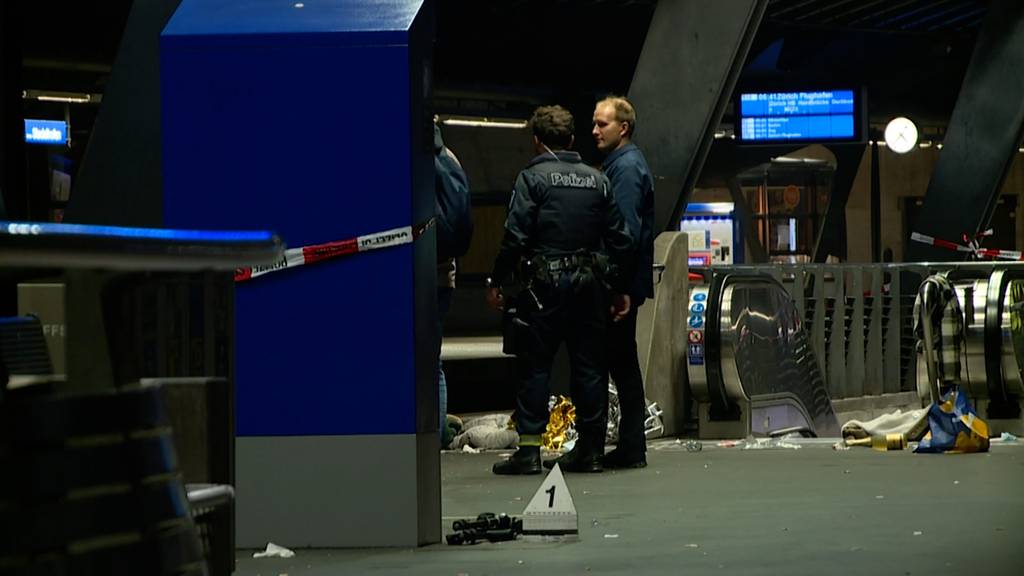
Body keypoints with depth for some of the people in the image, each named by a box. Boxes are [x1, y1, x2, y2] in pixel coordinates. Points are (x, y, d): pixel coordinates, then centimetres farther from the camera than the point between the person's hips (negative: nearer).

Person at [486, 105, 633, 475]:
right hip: (590, 284, 4)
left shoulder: (532, 177, -4)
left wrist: (497, 282, -4)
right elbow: (619, 238, 9)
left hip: (544, 282, -4)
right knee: (590, 365, 8)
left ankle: (529, 449, -3)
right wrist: (620, 288, 15)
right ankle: (590, 449, 10)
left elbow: (516, 235, -12)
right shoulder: (597, 180, 10)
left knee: (534, 365, 0)